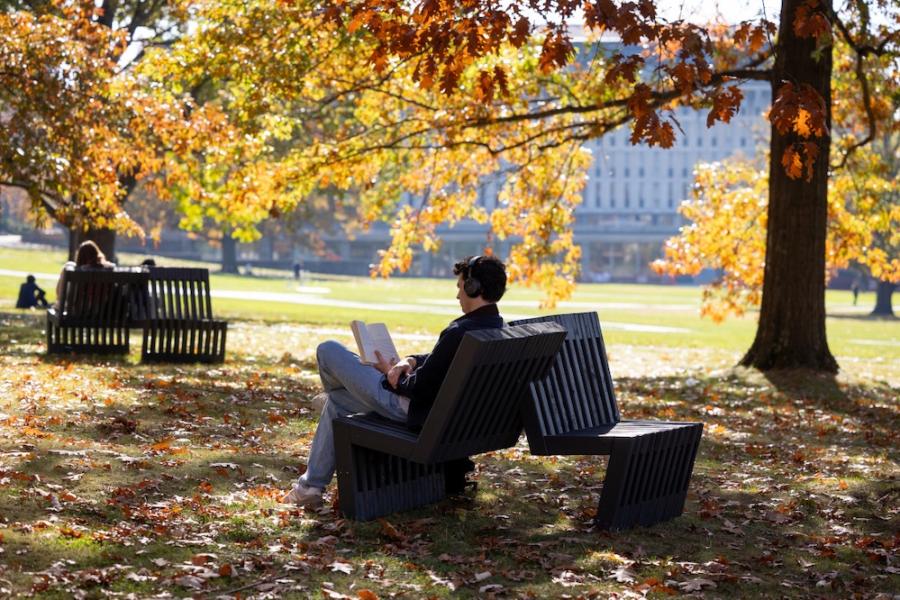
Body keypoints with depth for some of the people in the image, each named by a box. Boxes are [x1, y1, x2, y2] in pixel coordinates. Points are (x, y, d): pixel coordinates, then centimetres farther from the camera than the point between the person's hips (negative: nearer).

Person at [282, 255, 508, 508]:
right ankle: (311, 486, 42)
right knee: (336, 401, 30)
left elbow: (419, 389, -26)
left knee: (328, 351, 4)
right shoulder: (498, 328, 1)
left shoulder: (460, 332, -30)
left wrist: (391, 374, -6)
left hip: (409, 409, -10)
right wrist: (410, 361, -3)